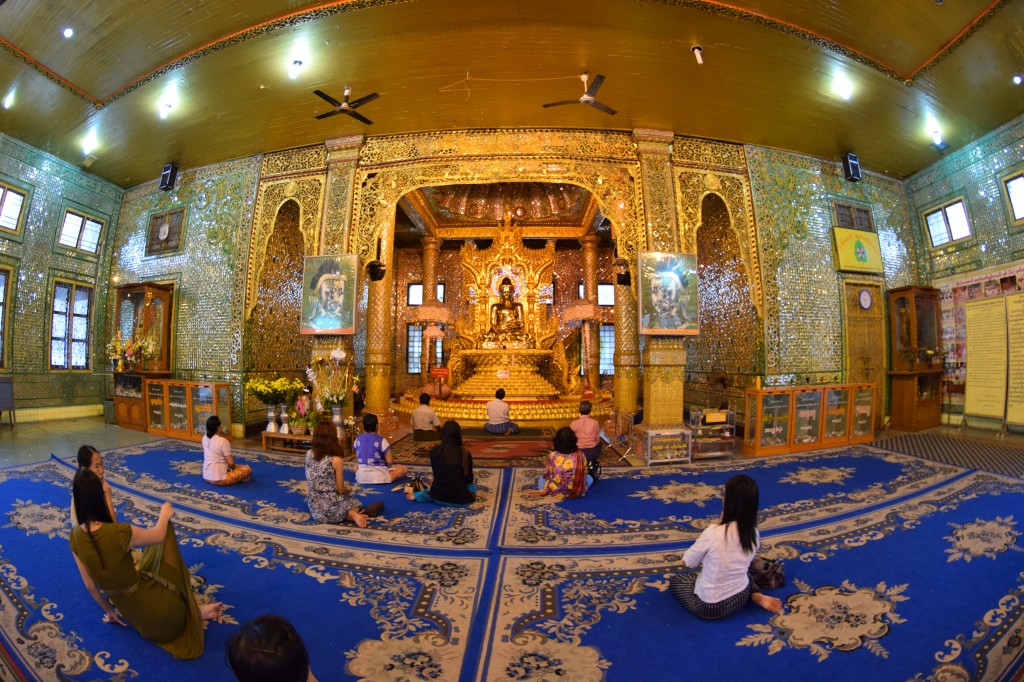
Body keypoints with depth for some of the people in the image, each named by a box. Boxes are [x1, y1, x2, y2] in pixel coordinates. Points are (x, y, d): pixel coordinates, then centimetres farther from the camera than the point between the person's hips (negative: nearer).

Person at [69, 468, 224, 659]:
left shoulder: (75, 536, -10)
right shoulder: (119, 532, -30)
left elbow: (90, 586, 2)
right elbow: (158, 536, -8)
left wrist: (108, 610, 18)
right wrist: (165, 514, 13)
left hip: (128, 610, 6)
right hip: (150, 604, -6)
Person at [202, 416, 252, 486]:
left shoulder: (204, 438, 3)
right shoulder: (223, 441, -19)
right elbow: (231, 463, -16)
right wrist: (234, 467, 2)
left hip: (206, 477, 8)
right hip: (219, 478, -8)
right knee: (247, 469, 5)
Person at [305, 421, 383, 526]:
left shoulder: (309, 454, -5)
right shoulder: (336, 460, -19)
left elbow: (309, 482, 9)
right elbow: (341, 490, -11)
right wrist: (348, 489, 12)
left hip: (314, 506, 3)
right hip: (331, 507, -3)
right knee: (353, 501, 27)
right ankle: (351, 514, -3)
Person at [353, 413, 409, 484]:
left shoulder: (358, 439, 1)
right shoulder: (381, 440, -14)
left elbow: (357, 459, 12)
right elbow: (389, 462, -12)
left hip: (361, 477, 5)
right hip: (379, 476, -5)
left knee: (356, 465, 37)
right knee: (404, 469, 4)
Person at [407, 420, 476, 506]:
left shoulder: (434, 451, -6)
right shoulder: (465, 454, -12)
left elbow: (436, 474, 9)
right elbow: (469, 479, 2)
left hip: (438, 497, 1)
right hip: (460, 500, 0)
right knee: (472, 487, 31)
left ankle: (417, 495, 19)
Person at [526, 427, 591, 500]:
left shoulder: (553, 455, -14)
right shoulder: (580, 455, -10)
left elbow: (547, 474, -4)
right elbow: (584, 473, 2)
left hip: (557, 493, 1)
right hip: (578, 492, -1)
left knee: (542, 478, 30)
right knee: (589, 478, 29)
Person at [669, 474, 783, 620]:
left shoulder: (713, 533, -32)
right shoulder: (754, 533, -14)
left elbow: (688, 562, -14)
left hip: (711, 608, -5)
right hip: (741, 599, 6)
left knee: (676, 580, 23)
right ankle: (758, 597, 11)